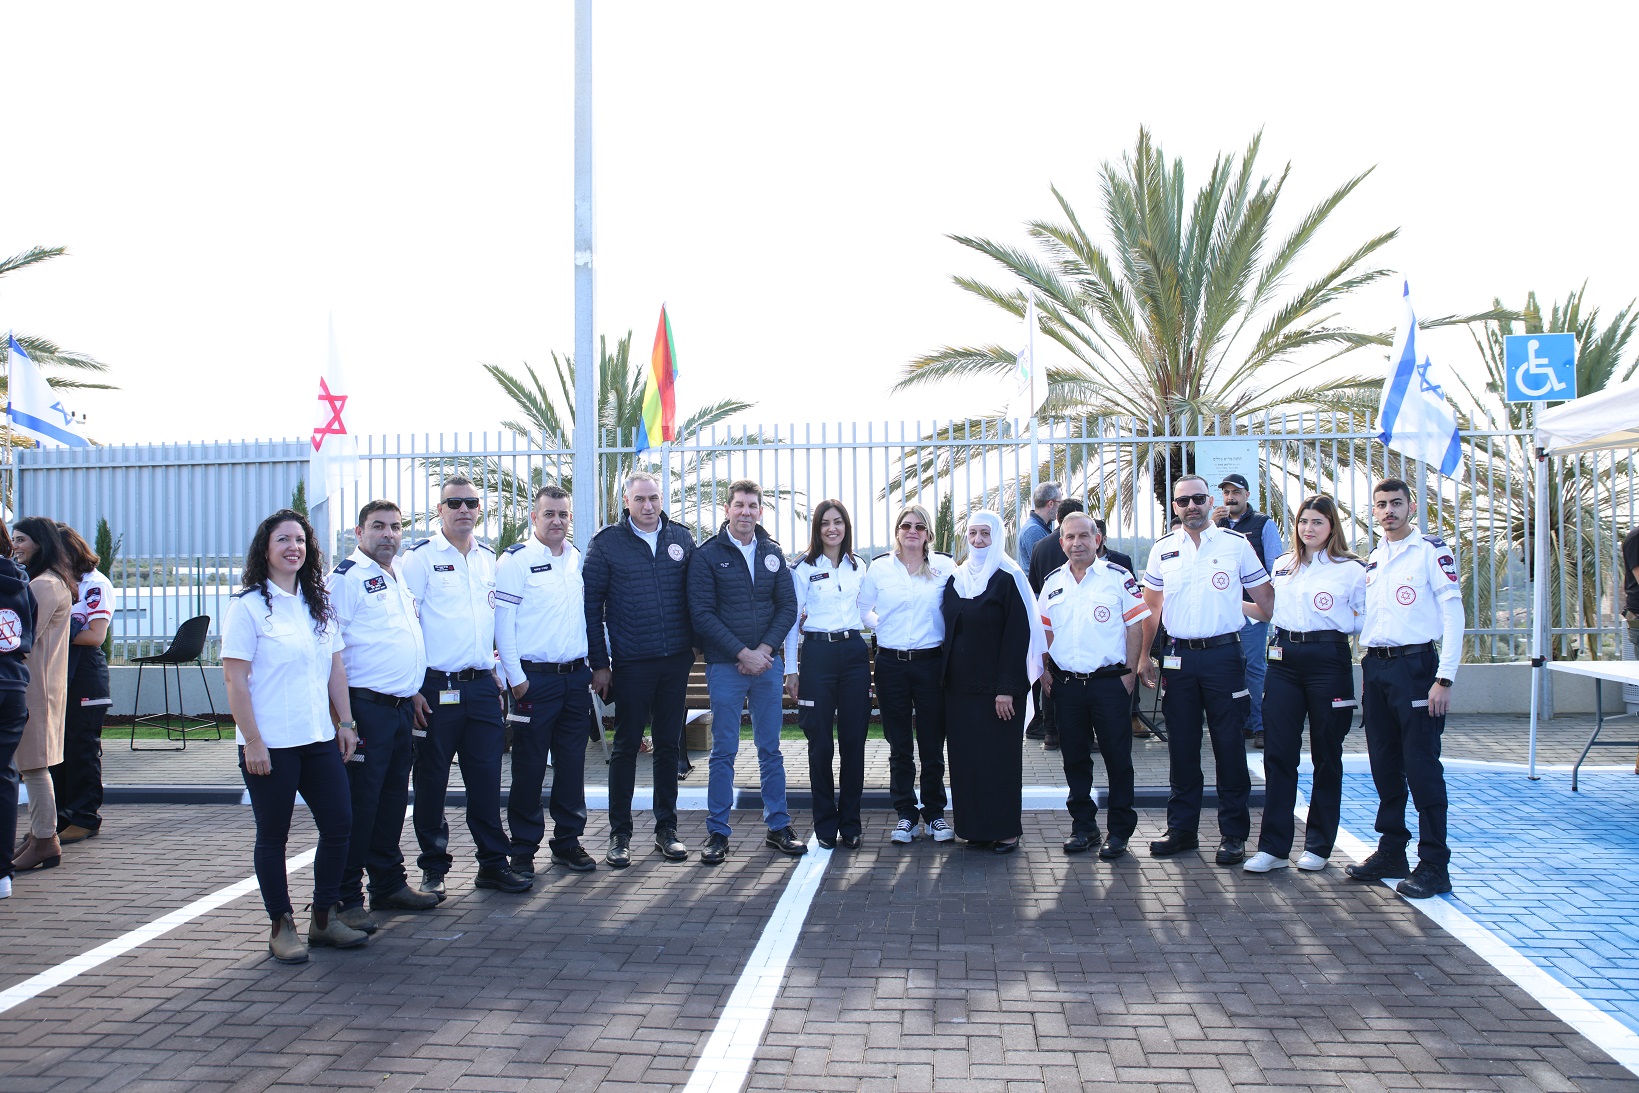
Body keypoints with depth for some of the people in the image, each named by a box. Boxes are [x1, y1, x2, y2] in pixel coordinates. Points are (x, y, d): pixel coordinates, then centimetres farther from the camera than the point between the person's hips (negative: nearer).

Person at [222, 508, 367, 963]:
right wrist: (252, 742, -15)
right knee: (273, 836, 5)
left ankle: (325, 918, 19)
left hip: (320, 738, 6)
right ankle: (281, 926, 18)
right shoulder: (247, 606, -7)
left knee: (339, 824, 5)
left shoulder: (319, 604, 11)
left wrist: (346, 723, 9)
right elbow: (234, 678, -11)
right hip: (270, 745, -6)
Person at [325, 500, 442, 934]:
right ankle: (345, 898, 4)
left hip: (401, 706, 8)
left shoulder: (398, 577, 17)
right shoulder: (346, 576, -9)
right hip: (366, 707, -8)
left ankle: (389, 884, 26)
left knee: (393, 799, 15)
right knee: (358, 804, -4)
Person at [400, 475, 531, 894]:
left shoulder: (489, 559, 13)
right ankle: (433, 868, 18)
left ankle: (493, 863, 16)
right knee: (431, 780, 5)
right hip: (436, 686, -4)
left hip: (482, 685, 4)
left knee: (487, 776, 7)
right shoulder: (420, 557, -4)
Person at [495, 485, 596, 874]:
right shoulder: (516, 559, -6)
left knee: (572, 762, 10)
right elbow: (502, 620, -9)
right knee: (529, 765, 2)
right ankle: (523, 848, 13)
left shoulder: (579, 558, 11)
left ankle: (568, 841, 21)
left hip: (576, 677, 5)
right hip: (535, 678, -5)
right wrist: (516, 677, -12)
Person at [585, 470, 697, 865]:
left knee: (669, 744, 10)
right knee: (626, 746, 4)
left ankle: (666, 828, 21)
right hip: (630, 662, -3)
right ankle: (620, 833, 15)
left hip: (676, 659, 3)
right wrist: (599, 662, -5)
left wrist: (698, 645, 5)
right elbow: (592, 605, -1)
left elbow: (695, 596, 13)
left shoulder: (681, 538, 8)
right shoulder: (606, 543, -1)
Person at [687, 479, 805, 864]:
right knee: (724, 752, 3)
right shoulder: (707, 555, -3)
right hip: (725, 666, -3)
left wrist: (764, 650, -8)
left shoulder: (772, 553, 9)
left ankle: (778, 826, 19)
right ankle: (718, 832, 11)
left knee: (770, 749, 10)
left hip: (767, 663, 3)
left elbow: (788, 606, 6)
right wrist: (743, 653, -13)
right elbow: (702, 614, -8)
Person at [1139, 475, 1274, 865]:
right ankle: (1182, 829, 19)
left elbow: (1266, 600, 5)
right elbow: (1151, 607, 13)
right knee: (1181, 746, 8)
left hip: (1223, 654, -2)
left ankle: (1233, 834, 10)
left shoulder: (1236, 544, 1)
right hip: (1178, 656, 3)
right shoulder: (1162, 550, 8)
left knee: (1229, 745, 1)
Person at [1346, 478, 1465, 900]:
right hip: (1375, 667, 6)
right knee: (1384, 765, 11)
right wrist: (1366, 674, 14)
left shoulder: (1432, 551, -5)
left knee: (1422, 766, -5)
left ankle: (1435, 865, 1)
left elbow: (1453, 615, -10)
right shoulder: (1372, 559, 15)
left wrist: (1444, 678, -15)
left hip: (1414, 664, -6)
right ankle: (1391, 852, 22)